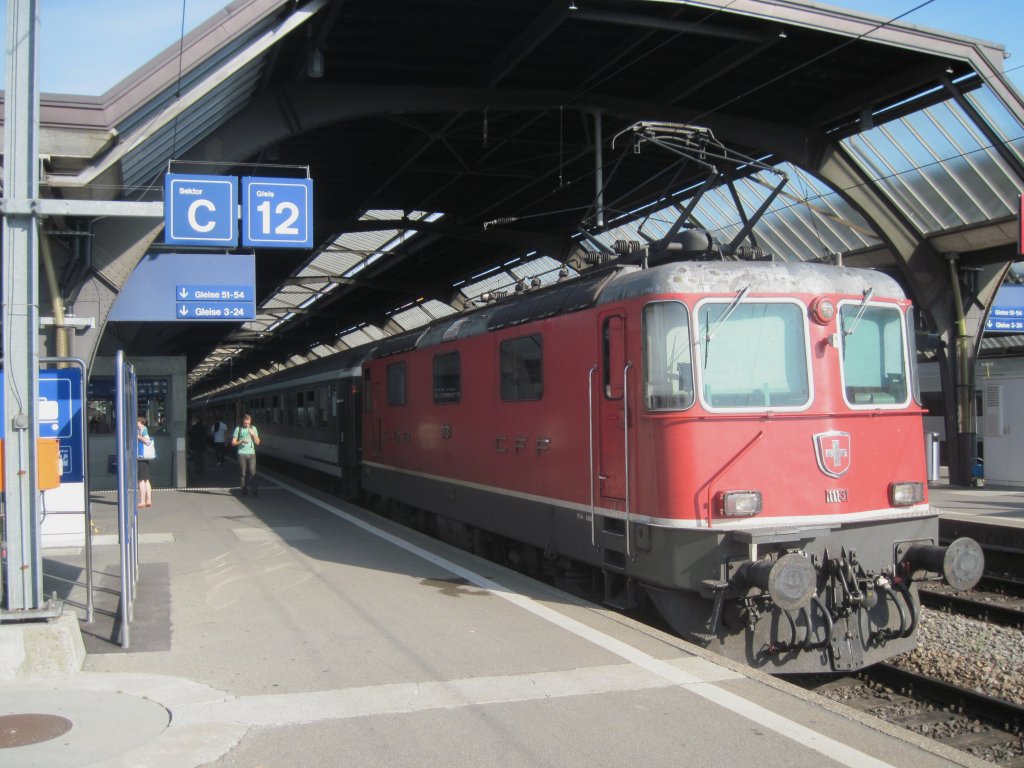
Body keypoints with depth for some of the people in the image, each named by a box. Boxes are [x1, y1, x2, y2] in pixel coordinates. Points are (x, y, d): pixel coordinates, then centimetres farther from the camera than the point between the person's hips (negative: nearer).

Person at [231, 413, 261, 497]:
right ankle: (243, 490, 8)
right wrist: (241, 441, -14)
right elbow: (233, 443, 4)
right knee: (243, 473, 0)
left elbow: (257, 442, 10)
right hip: (242, 453, -1)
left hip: (251, 453, 1)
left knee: (252, 472, -8)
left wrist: (253, 434, -6)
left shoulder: (253, 428, 11)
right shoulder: (238, 429, 5)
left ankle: (254, 491, -10)